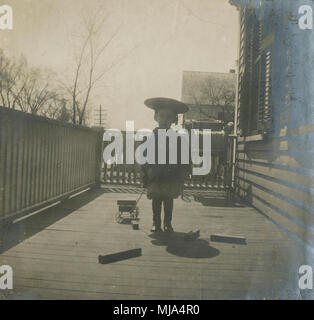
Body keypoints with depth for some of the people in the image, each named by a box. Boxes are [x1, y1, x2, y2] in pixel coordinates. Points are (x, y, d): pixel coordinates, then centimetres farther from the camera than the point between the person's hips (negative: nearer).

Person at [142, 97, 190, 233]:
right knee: (156, 201, 9)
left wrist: (183, 170, -6)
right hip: (154, 177, 0)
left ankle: (168, 223, 23)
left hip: (171, 178, 0)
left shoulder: (177, 138, 2)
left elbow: (182, 158, 4)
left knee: (168, 201, 9)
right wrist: (147, 170, -6)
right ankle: (156, 223, 22)